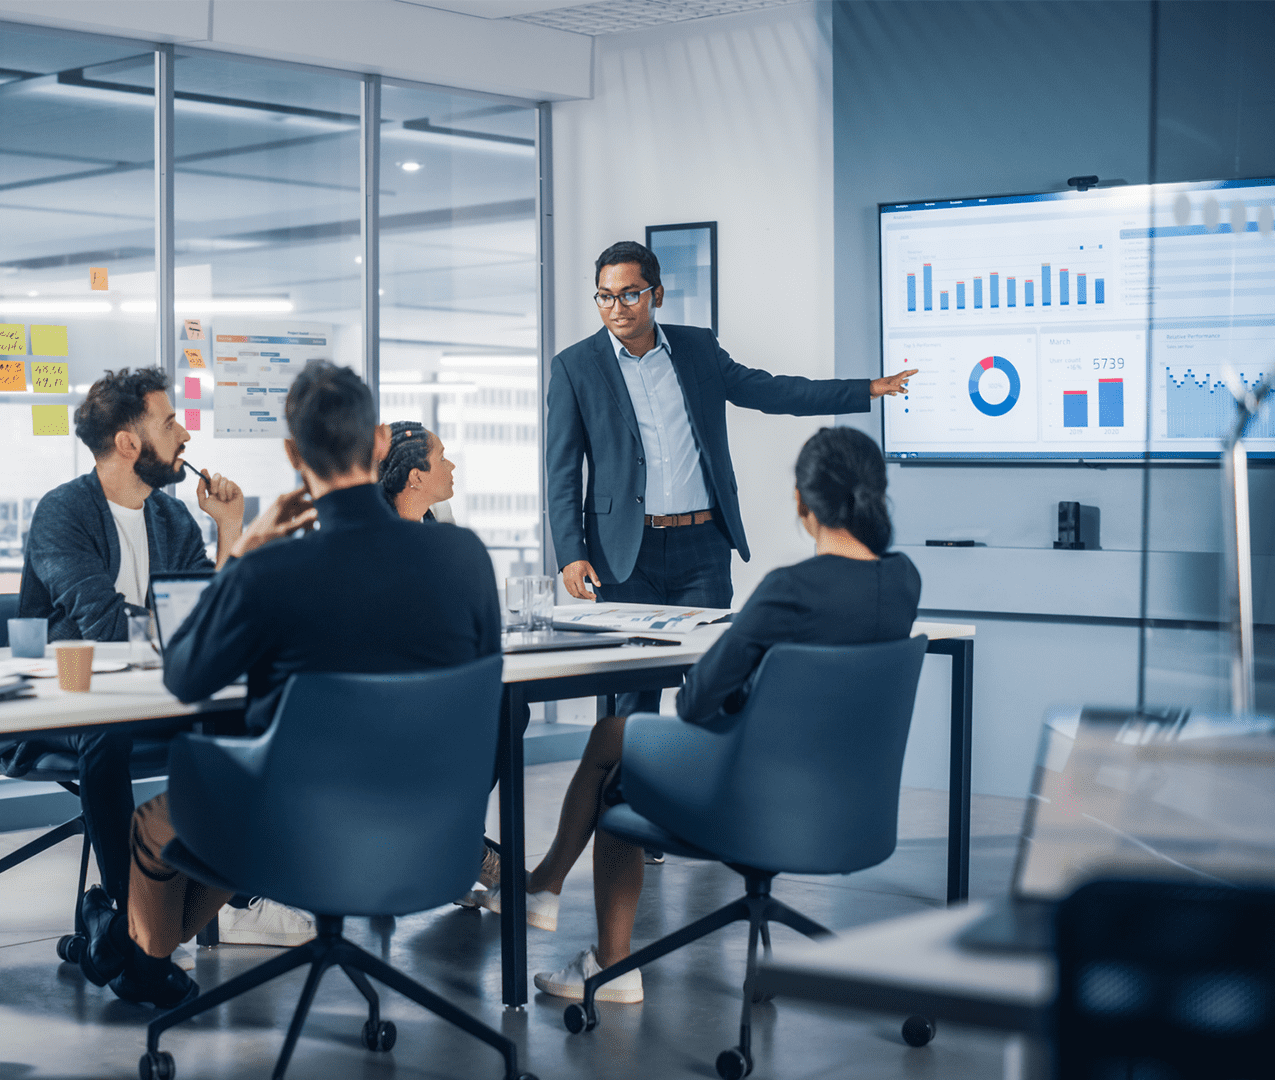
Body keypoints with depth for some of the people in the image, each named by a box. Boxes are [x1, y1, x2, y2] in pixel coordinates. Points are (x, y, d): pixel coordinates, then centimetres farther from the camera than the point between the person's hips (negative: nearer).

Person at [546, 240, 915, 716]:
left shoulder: (698, 347, 10)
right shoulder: (574, 367, 1)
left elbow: (768, 391, 15)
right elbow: (562, 472, 1)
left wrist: (867, 390, 10)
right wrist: (571, 555, -9)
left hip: (702, 549, 2)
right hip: (628, 552, -2)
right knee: (635, 688, -3)